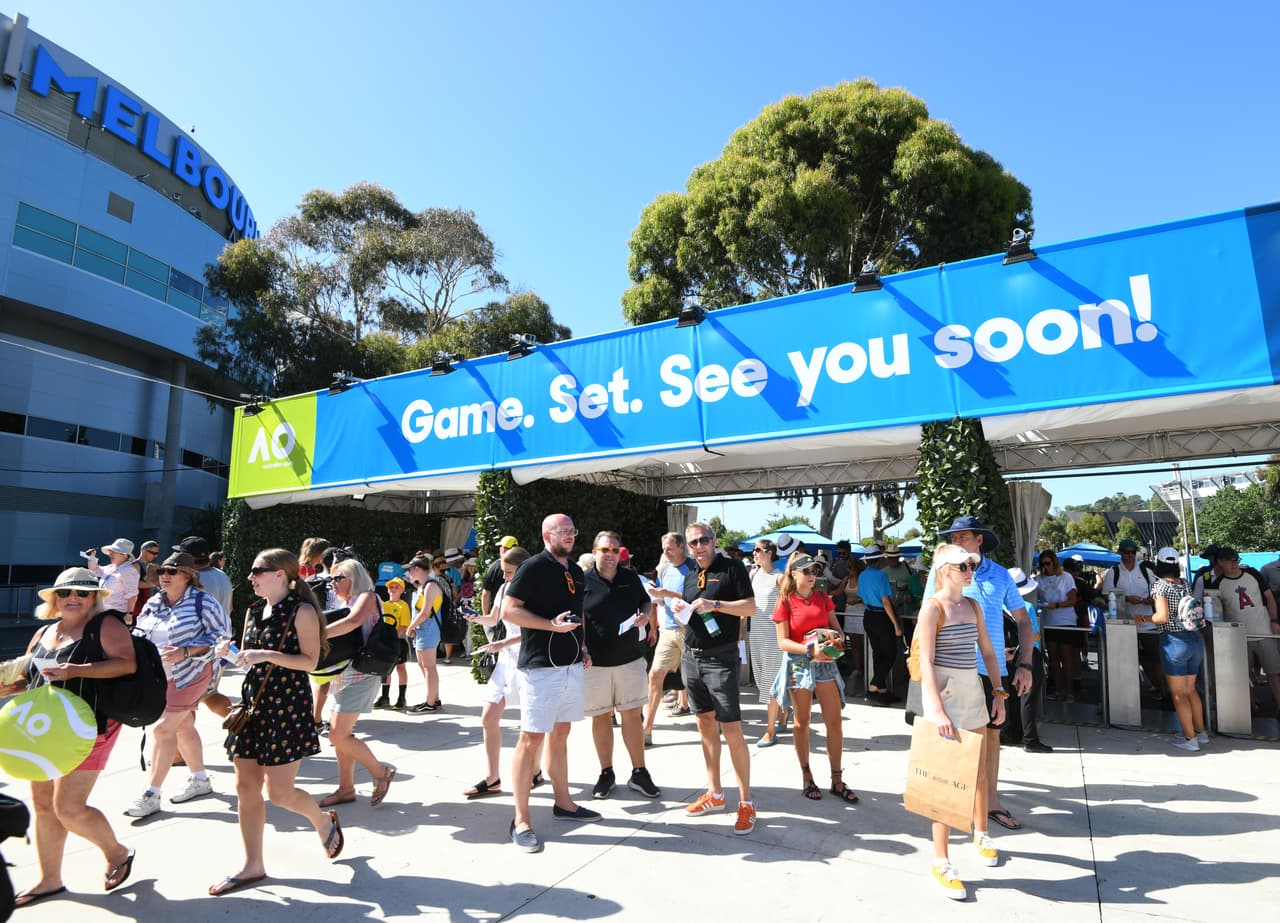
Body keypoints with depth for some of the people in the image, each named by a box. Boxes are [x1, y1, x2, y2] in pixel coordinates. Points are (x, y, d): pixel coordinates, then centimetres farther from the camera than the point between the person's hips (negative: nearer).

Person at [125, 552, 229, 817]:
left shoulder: (202, 602, -14)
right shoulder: (154, 604, 7)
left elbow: (221, 634, -15)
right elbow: (140, 633, 20)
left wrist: (185, 652, -22)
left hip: (189, 674, -7)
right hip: (160, 676, 7)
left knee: (163, 728, -10)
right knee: (183, 727, 16)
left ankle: (151, 795, 0)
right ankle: (200, 780, 30)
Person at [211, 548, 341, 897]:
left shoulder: (301, 611, -12)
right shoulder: (254, 611, 10)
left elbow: (309, 661, -16)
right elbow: (250, 657, 19)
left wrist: (267, 655, -24)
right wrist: (232, 652, -2)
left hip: (287, 703, -7)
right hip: (253, 699, 8)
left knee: (279, 792, -4)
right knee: (246, 786, 8)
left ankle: (324, 821, 26)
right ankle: (253, 865, 21)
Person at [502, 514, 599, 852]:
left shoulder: (576, 571, 12)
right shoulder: (533, 568, -11)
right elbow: (508, 611, -15)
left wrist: (582, 646, 11)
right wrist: (552, 625, -22)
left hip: (572, 665, 8)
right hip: (540, 667, -7)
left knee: (560, 734, 17)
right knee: (531, 738, -3)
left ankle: (563, 803, 29)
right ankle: (521, 821, 5)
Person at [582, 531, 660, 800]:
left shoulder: (631, 577, 5)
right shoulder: (584, 581, -4)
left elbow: (647, 602, 18)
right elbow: (579, 620, -3)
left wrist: (645, 615, -4)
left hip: (630, 657, 2)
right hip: (595, 662, -2)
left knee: (633, 715, 6)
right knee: (601, 717, 9)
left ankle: (639, 773, 17)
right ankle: (606, 773, 25)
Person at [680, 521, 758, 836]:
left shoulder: (732, 568, -5)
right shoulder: (690, 576, 14)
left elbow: (750, 607, -11)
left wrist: (714, 604, -21)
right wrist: (683, 612, 0)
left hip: (721, 659, -6)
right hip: (691, 658, 7)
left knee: (732, 732, -6)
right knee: (705, 725, 13)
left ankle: (746, 803, 6)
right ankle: (715, 794, 25)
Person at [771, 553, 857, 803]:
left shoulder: (822, 597, 6)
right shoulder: (785, 602, -6)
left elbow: (837, 628, 10)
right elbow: (782, 642, -9)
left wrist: (838, 640, -12)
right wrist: (810, 650, -21)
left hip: (825, 662, 3)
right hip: (798, 664, -3)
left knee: (834, 721, 2)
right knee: (802, 722, 9)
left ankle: (837, 780, 15)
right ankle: (807, 778, 23)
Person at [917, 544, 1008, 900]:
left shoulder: (972, 605, 8)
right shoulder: (933, 607, -13)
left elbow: (988, 653, 15)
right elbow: (925, 662, -17)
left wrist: (998, 694, 9)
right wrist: (937, 710, -22)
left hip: (973, 690, 7)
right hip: (944, 692, -7)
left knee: (979, 771, 20)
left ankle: (981, 834, 44)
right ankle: (941, 861, 8)